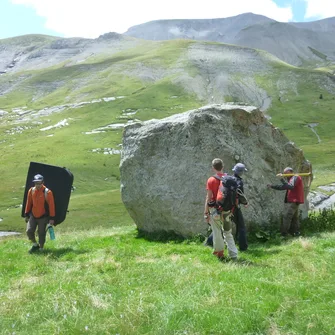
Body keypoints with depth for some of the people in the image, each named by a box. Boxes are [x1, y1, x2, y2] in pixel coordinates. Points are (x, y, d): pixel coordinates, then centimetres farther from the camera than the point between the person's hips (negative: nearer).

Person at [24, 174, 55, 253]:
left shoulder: (47, 192, -15)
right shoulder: (31, 190, -2)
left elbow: (51, 206, -11)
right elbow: (28, 203, 9)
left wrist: (52, 218, -11)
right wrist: (26, 214, 11)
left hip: (43, 217, -4)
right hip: (33, 216, 4)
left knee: (41, 234, 3)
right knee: (29, 231, -3)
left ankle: (41, 249, 21)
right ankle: (35, 245, 22)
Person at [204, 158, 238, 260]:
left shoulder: (211, 180, -11)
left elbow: (208, 198, -11)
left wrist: (206, 213, -7)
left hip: (215, 210, -4)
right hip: (227, 210, 4)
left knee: (217, 233, 9)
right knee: (228, 233, 13)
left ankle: (219, 253, 20)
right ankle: (233, 255, 9)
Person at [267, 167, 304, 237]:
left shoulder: (295, 178, -10)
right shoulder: (292, 178, 20)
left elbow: (290, 187, -28)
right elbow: (282, 186, 20)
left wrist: (282, 179, -29)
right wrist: (272, 186, 14)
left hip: (292, 202, -10)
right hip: (294, 202, 10)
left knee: (286, 217, -11)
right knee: (294, 218, 13)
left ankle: (283, 234, -11)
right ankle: (295, 232, 18)